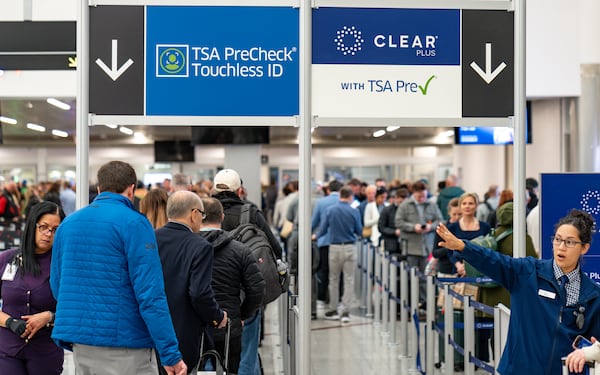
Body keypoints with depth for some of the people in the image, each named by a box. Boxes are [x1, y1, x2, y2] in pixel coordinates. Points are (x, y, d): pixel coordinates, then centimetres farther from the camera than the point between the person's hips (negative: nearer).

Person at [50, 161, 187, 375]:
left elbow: (56, 285, 17)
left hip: (78, 341, 7)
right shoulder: (134, 223, -10)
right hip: (124, 346, -7)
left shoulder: (68, 223, 10)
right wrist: (170, 354, -15)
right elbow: (150, 293, -16)